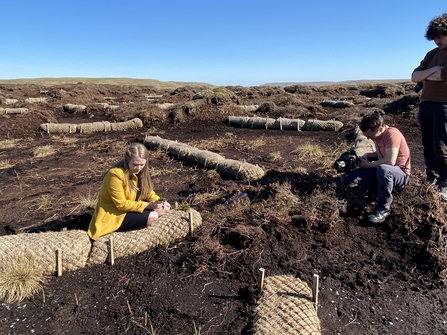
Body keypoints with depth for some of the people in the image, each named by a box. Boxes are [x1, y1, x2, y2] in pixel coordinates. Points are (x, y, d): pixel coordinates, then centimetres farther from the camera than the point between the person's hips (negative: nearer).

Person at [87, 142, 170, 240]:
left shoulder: (139, 171, -4)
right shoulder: (115, 174, -28)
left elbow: (147, 191, 2)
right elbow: (121, 204, -25)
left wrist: (158, 201, -19)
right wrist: (147, 205, -30)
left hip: (130, 206, 8)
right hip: (113, 215, -8)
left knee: (164, 207, -5)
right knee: (152, 216, -25)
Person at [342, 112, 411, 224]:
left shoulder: (392, 134, -23)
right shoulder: (377, 135, 1)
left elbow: (390, 161, -34)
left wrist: (368, 165, -20)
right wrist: (367, 155, -1)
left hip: (400, 174, -7)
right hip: (382, 171, 7)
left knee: (383, 169, -43)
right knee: (348, 177, -11)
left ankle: (383, 209, -23)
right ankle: (383, 191, -1)